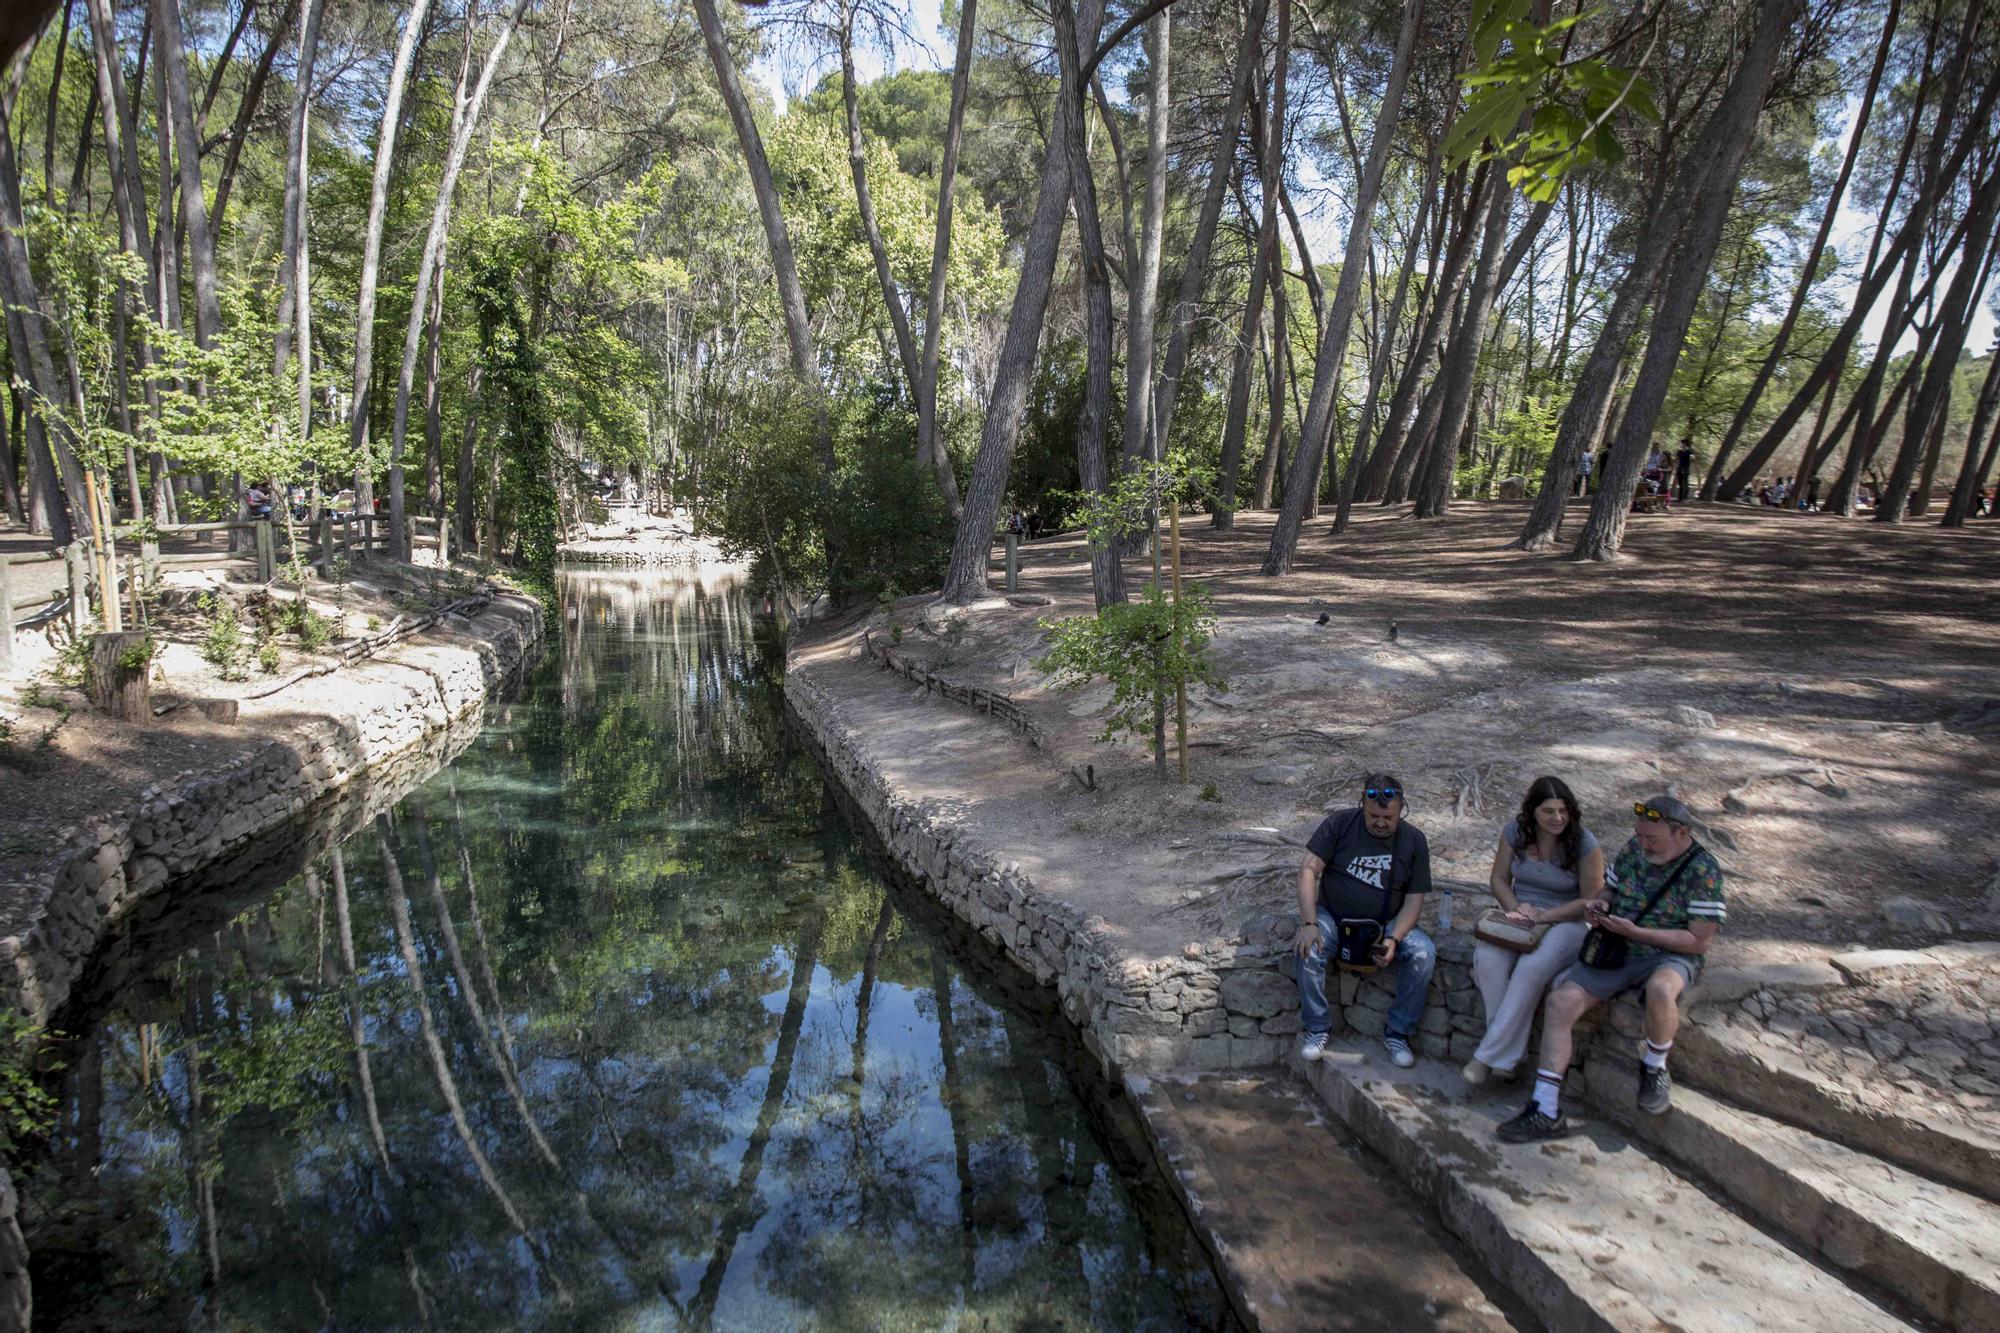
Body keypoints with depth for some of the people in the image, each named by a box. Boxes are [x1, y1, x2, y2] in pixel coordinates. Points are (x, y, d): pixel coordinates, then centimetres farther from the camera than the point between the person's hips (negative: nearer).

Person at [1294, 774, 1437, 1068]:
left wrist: (1393, 939, -23)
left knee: (1424, 953, -25)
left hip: (1387, 923, 2)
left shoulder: (1414, 840, -4)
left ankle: (1397, 1032, -7)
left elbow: (1414, 899, -5)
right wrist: (1309, 923, -27)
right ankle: (1317, 1027, -10)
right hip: (1333, 916, -1)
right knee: (1308, 948, -31)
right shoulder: (1339, 824, -10)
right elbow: (1309, 870, -14)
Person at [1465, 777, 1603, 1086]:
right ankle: (1508, 1052, -21)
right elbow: (1500, 880, 8)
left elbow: (1591, 901, -8)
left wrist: (1543, 916, -17)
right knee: (1487, 958, -30)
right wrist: (1517, 909, -12)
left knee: (1532, 967, -35)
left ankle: (1489, 1055, -26)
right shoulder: (1515, 831, 0)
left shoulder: (1584, 844, -10)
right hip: (1521, 915, 4)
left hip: (1566, 922, -3)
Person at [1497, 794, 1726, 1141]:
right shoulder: (1634, 850, 5)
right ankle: (1546, 1112, -15)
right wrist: (1598, 904, -4)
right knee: (1560, 1002, -16)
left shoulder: (1703, 872, -11)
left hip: (1670, 956, -5)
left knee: (1660, 989, -41)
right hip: (1615, 951, 5)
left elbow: (1699, 941, -14)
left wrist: (1634, 931, -20)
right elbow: (1610, 889, 21)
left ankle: (1653, 1068, -8)